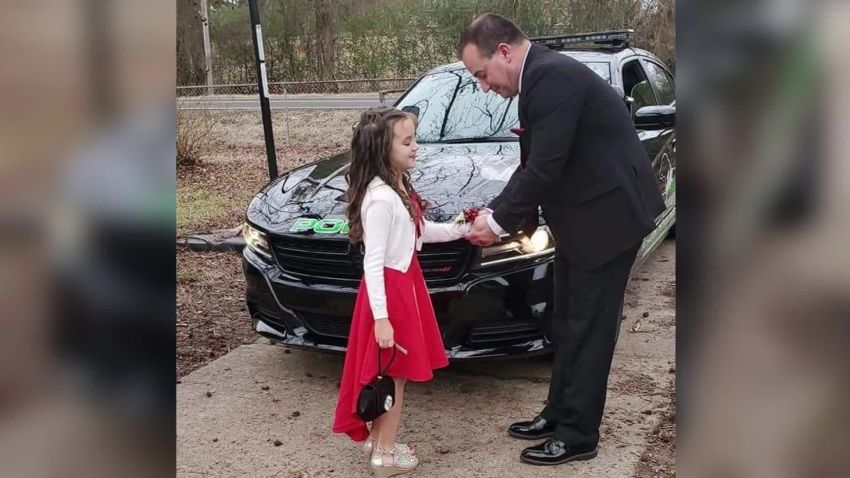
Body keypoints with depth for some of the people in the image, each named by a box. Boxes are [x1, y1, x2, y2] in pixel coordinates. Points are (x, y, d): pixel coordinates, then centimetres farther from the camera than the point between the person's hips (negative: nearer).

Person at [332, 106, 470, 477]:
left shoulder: (398, 187, 7)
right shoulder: (380, 199, -23)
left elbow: (421, 231, 20)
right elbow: (373, 263, -24)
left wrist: (460, 230, 10)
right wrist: (381, 317, -25)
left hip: (404, 283, 9)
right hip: (389, 289, -9)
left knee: (388, 374, 19)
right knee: (393, 374, 3)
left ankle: (376, 438, 33)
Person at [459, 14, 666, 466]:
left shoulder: (552, 76, -22)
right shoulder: (541, 76, 10)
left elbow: (546, 167, -25)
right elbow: (532, 166, 13)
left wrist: (500, 221, -13)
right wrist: (496, 210, 2)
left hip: (608, 214, -10)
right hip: (581, 217, 10)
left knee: (588, 328, -1)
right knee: (567, 324, 17)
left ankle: (578, 435, 12)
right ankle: (560, 414, 30)